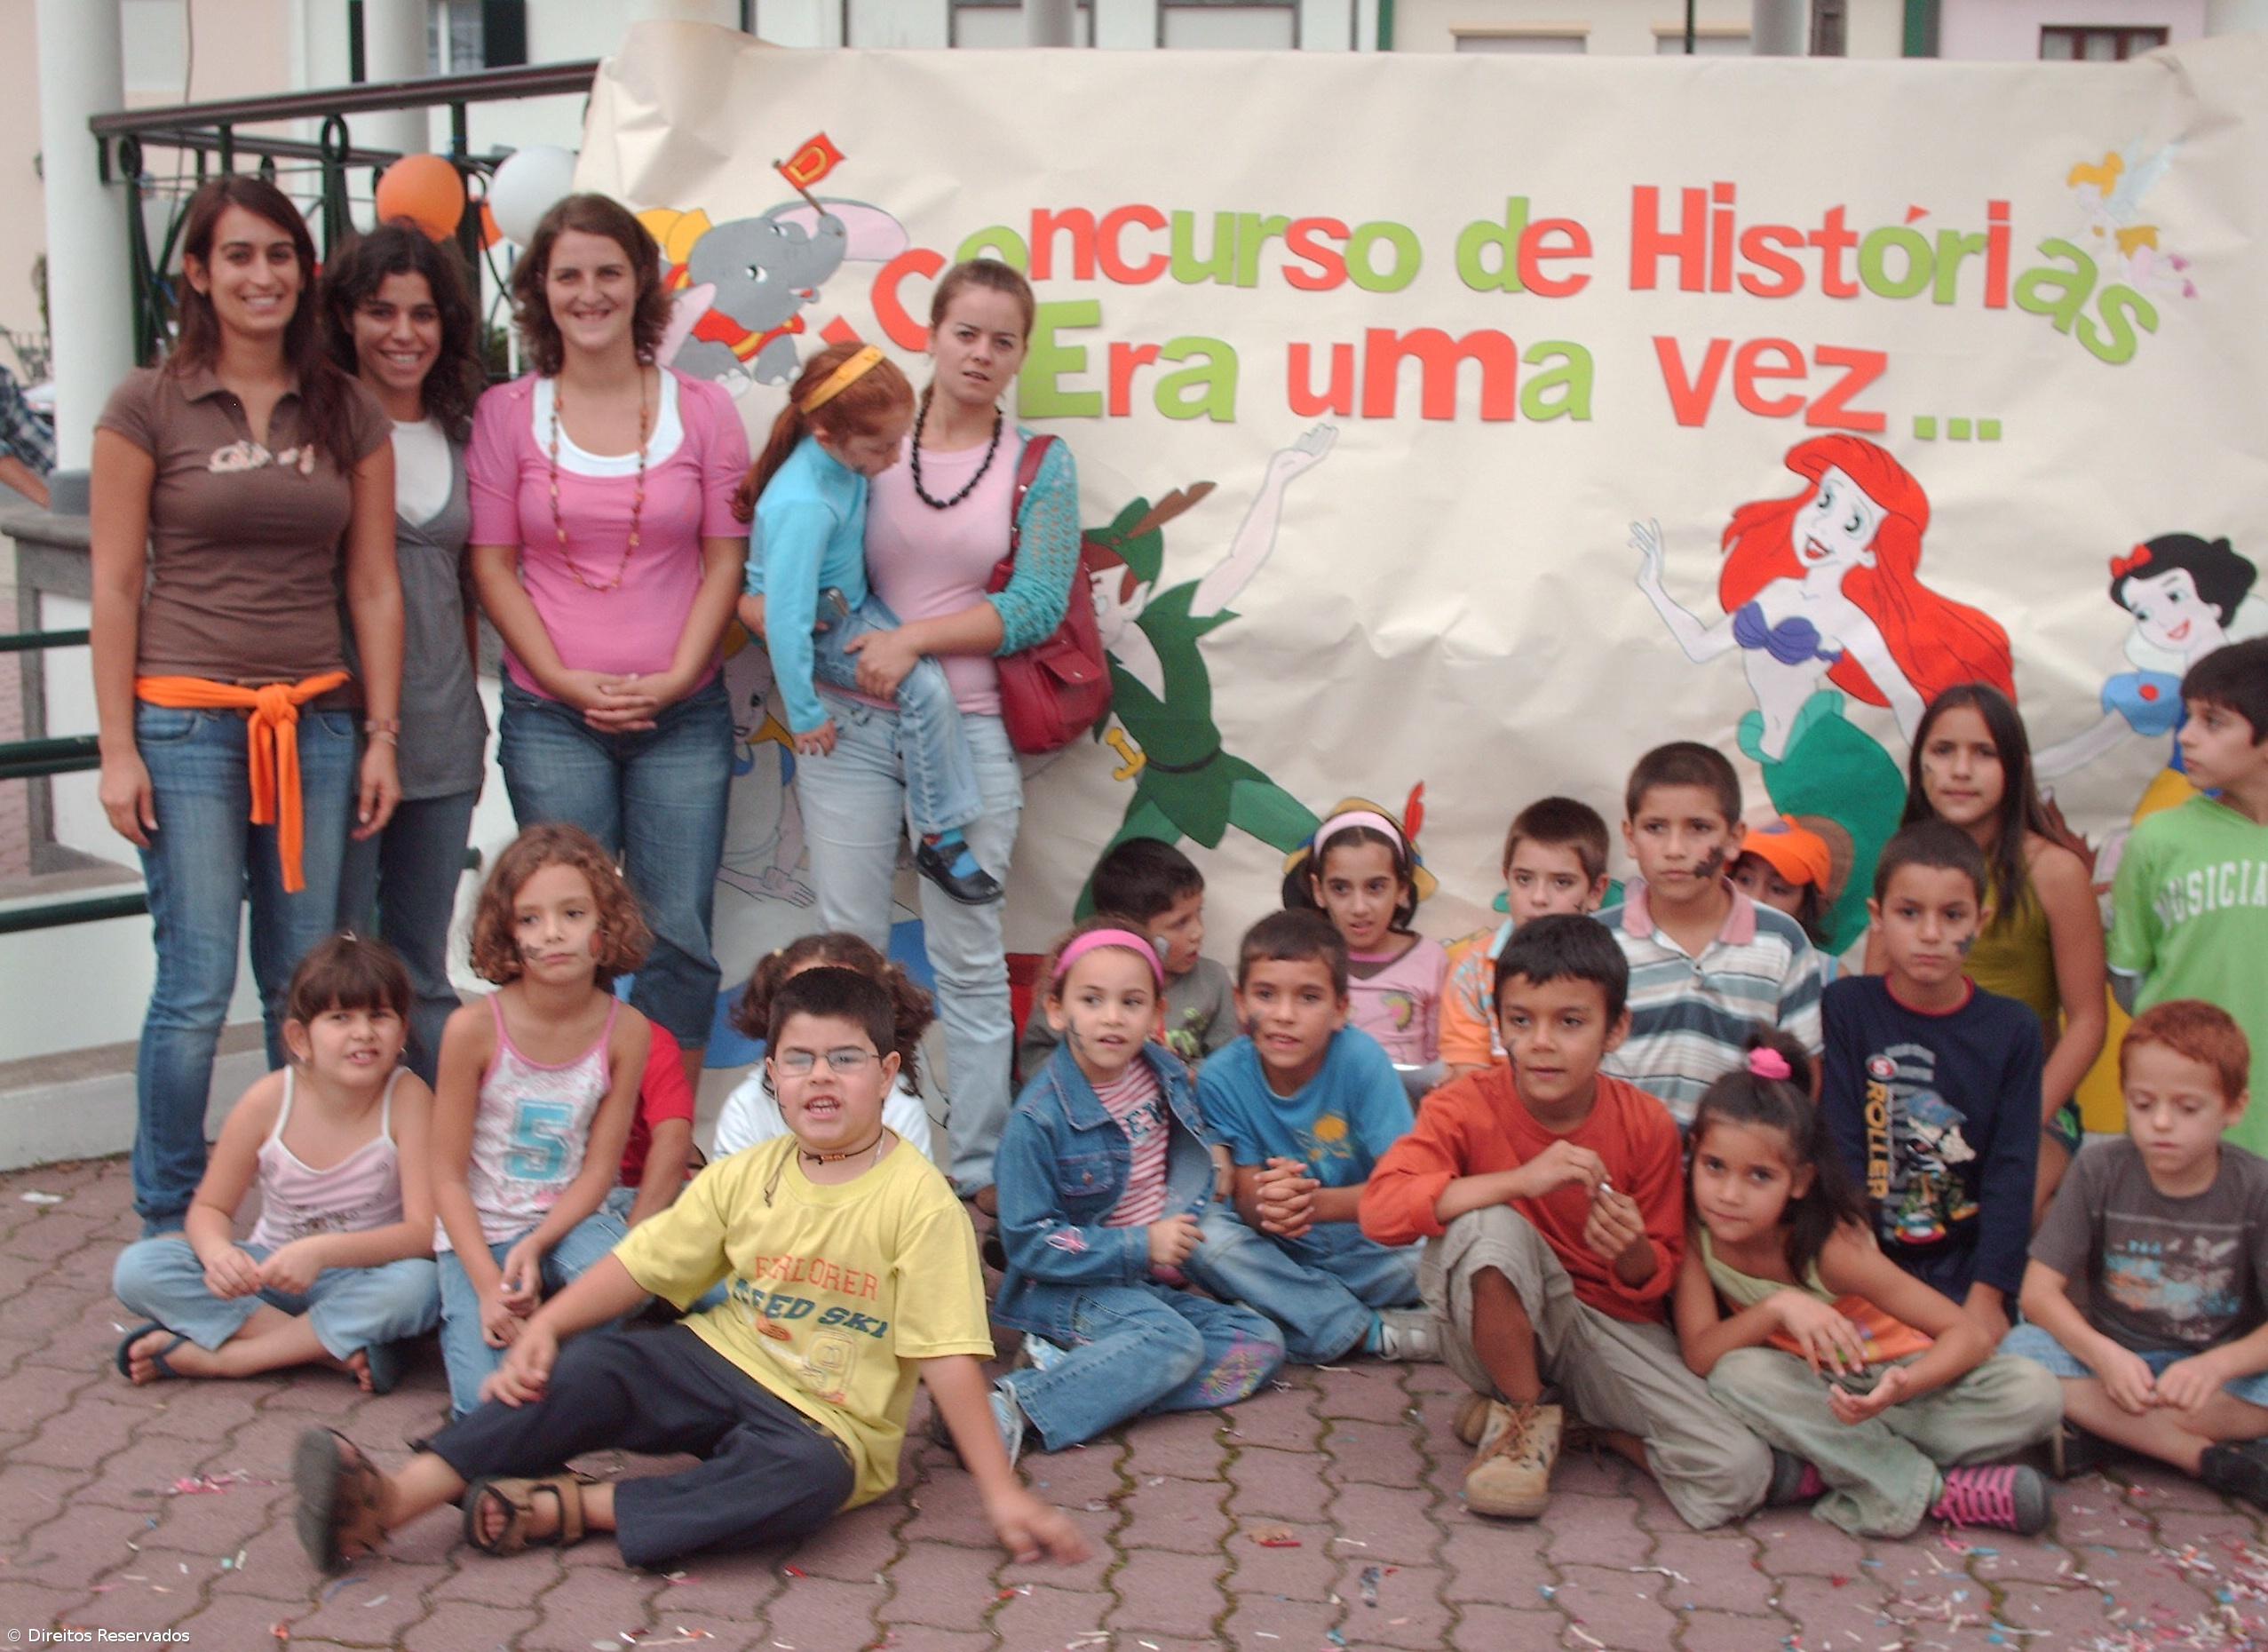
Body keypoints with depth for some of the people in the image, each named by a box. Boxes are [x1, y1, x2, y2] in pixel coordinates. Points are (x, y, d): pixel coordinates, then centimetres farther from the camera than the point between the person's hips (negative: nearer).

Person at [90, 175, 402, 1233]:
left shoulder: (348, 413, 9)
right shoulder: (149, 408, 1)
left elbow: (374, 588, 9)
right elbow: (115, 587, -1)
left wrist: (381, 736, 4)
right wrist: (118, 748, -6)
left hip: (316, 723, 3)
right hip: (186, 722, -3)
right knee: (197, 988, -4)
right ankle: (167, 1227, 11)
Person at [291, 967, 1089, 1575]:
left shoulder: (918, 1200, -14)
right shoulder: (745, 1176, 2)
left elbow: (948, 1354, -16)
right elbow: (642, 1261, 2)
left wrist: (1001, 1491, -18)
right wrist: (544, 1326, -13)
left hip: (827, 1419, -4)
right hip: (721, 1363, 4)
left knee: (806, 1478, -36)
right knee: (590, 1365, -19)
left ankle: (563, 1507, -31)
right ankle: (393, 1499, -27)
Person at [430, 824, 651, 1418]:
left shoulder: (626, 1030, -10)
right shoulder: (475, 1028, -15)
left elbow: (599, 1168, -5)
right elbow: (447, 1175, -10)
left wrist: (534, 1246, -20)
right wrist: (488, 1287, -18)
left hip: (570, 1219, 1)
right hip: (478, 1232, -1)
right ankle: (461, 1324, 15)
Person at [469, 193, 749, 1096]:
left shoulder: (702, 409, 5)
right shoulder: (506, 414, 5)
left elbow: (725, 558, 3)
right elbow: (492, 564, 2)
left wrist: (675, 677, -8)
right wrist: (567, 681, -8)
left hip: (682, 713, 0)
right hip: (552, 717, 0)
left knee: (678, 935, 2)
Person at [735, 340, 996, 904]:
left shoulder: (838, 455, -12)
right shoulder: (804, 505, -35)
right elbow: (787, 616, -33)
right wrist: (804, 715, -25)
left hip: (854, 604, 9)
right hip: (822, 633, -9)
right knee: (926, 688, -22)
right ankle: (939, 841, -10)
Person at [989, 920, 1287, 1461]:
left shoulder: (1165, 1072, 2)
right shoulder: (1037, 1119, -17)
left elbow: (1189, 1165, 21)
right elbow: (1028, 1242, -16)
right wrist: (1140, 1246, -21)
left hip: (1155, 1283, 8)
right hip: (1066, 1288, -8)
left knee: (1260, 1341, -10)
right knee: (1171, 1341, -31)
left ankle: (1069, 1368, -18)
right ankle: (1013, 1405, -31)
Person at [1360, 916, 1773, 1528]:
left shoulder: (1647, 1126, -8)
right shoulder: (1465, 1106, -13)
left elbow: (1659, 1278, 3)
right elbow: (1380, 1208, -30)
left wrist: (1633, 1253, -22)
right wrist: (1520, 1179, -37)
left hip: (1605, 1322, 2)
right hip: (1502, 1320, -1)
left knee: (1738, 1476, -20)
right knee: (1487, 1226, -36)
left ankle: (1582, 1413, 8)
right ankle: (1523, 1412, -10)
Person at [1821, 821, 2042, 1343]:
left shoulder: (2013, 1029, 2)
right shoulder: (1847, 1007, -1)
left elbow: (2012, 1172, -2)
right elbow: (1841, 1151, -5)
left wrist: (1986, 1295, -11)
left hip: (1964, 1265, 1)